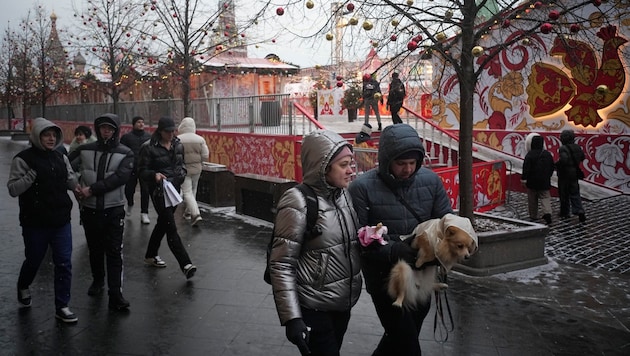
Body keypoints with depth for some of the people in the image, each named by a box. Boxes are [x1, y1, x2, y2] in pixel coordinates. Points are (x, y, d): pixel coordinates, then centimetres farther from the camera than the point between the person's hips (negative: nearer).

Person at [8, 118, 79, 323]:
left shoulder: (60, 157, 6)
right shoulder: (24, 159, -8)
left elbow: (73, 184, 13)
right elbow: (12, 189, -11)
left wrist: (70, 176, -7)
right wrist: (31, 176, -24)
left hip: (61, 221, 3)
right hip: (35, 223, -3)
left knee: (64, 264, 1)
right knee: (33, 261, 16)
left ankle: (62, 307, 13)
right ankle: (23, 287, 48)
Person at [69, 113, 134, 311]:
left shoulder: (125, 154, -4)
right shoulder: (84, 150, 3)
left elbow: (119, 177, -18)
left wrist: (92, 189, -22)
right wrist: (74, 186, -11)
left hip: (114, 210, -3)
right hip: (89, 209, 3)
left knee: (114, 253, -5)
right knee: (95, 250, 18)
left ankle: (115, 295, -4)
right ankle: (98, 280, 40)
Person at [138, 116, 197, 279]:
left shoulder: (178, 145, 7)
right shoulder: (149, 147, -10)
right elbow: (142, 171, -8)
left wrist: (182, 172, 1)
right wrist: (155, 175, -27)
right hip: (159, 190, -7)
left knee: (163, 223, 18)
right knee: (171, 227, -12)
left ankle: (150, 256, 37)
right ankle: (185, 265, -17)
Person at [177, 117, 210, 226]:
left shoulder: (178, 140, -13)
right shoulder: (200, 139, -5)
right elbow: (205, 156, -5)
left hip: (183, 169, -4)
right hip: (196, 168, 4)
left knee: (187, 192, -1)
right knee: (193, 190, 21)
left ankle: (196, 214, -15)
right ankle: (189, 210, 35)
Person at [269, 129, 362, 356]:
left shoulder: (343, 194, 1)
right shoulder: (299, 204, -19)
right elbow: (281, 265, -19)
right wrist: (291, 318, -21)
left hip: (342, 304, 7)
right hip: (314, 310, -7)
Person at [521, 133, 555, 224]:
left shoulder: (529, 155, -13)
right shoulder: (548, 154, 4)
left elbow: (526, 168, -16)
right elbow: (552, 167, 12)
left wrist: (523, 179, -9)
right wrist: (548, 176, 25)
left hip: (532, 182, -3)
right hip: (544, 181, 3)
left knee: (532, 200, 9)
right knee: (545, 197, 6)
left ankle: (533, 216, 18)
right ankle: (547, 213, -16)